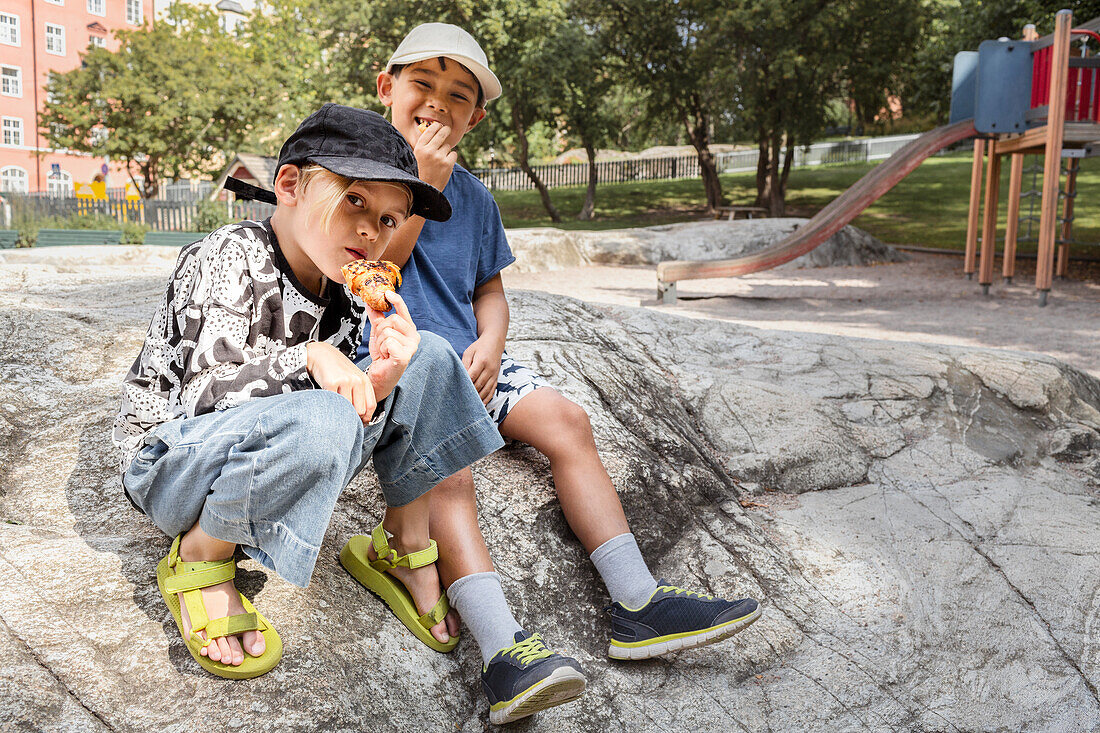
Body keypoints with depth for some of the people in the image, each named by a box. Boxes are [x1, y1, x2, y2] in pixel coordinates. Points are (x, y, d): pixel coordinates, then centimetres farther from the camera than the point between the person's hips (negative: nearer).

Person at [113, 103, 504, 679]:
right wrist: (308, 356, -30)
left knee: (429, 357, -5)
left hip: (279, 455, 7)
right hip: (172, 458, -6)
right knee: (318, 424, -41)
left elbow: (351, 414, -5)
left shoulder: (346, 295, 2)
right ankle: (198, 561, -13)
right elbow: (203, 390, -24)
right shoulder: (234, 258, -18)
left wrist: (377, 385, -25)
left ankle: (406, 540, 3)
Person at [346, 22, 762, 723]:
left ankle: (638, 603, -14)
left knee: (566, 419, -15)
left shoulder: (474, 194, 16)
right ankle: (504, 650, -43)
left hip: (464, 357, 6)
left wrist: (489, 343, -2)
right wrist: (422, 183, -13)